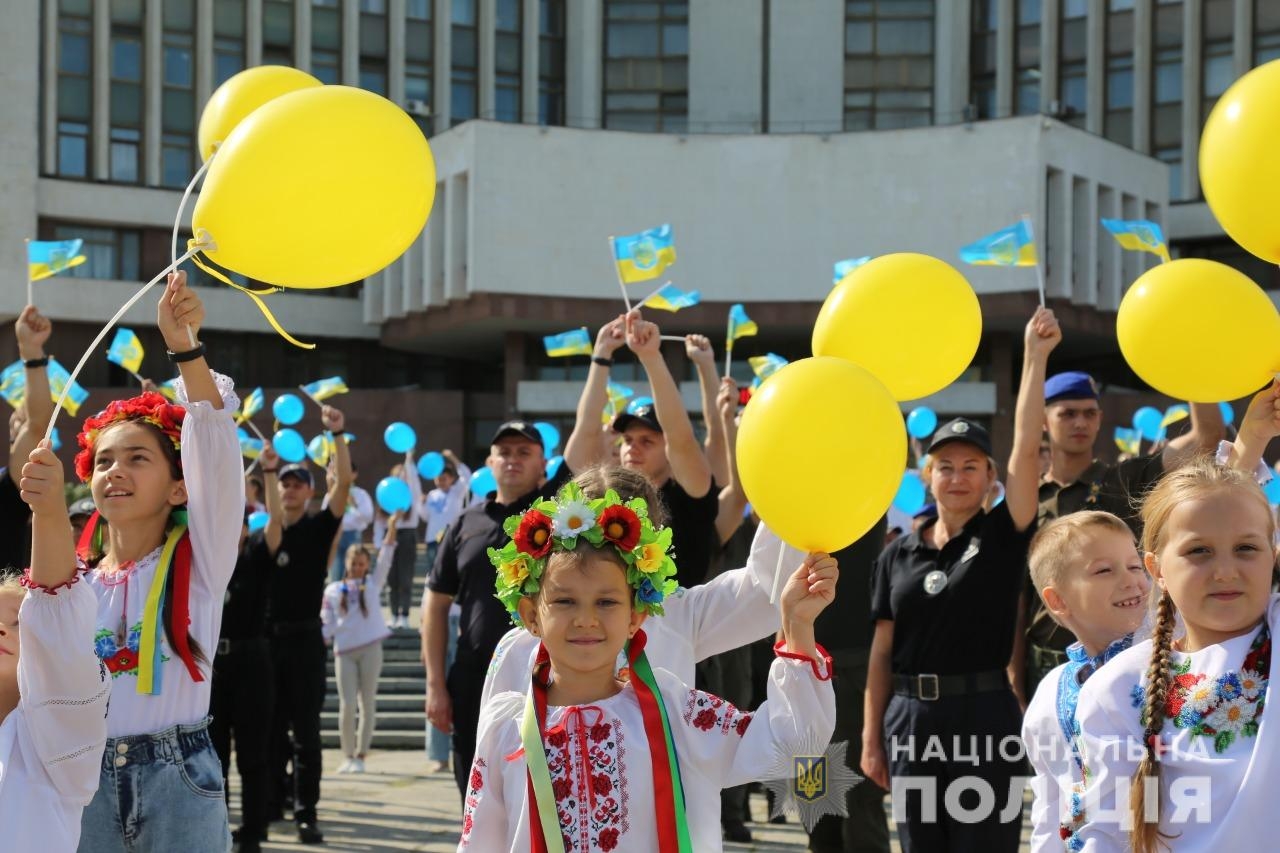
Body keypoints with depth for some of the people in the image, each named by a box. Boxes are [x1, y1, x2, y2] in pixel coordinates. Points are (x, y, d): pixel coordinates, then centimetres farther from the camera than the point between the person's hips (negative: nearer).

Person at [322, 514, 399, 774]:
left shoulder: (373, 583, 10)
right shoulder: (333, 590, 11)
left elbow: (386, 557, 0)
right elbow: (326, 623, 8)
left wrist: (392, 526, -12)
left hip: (370, 648, 0)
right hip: (343, 651, 0)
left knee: (368, 704, 1)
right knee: (347, 706, -4)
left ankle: (360, 756, 6)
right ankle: (348, 756, 7)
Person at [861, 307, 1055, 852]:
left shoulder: (1002, 537, 0)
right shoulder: (899, 555, 7)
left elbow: (1026, 444, -11)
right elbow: (883, 649, 8)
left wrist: (1035, 355, -16)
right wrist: (871, 738, 5)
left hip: (984, 714, -3)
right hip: (911, 718, 3)